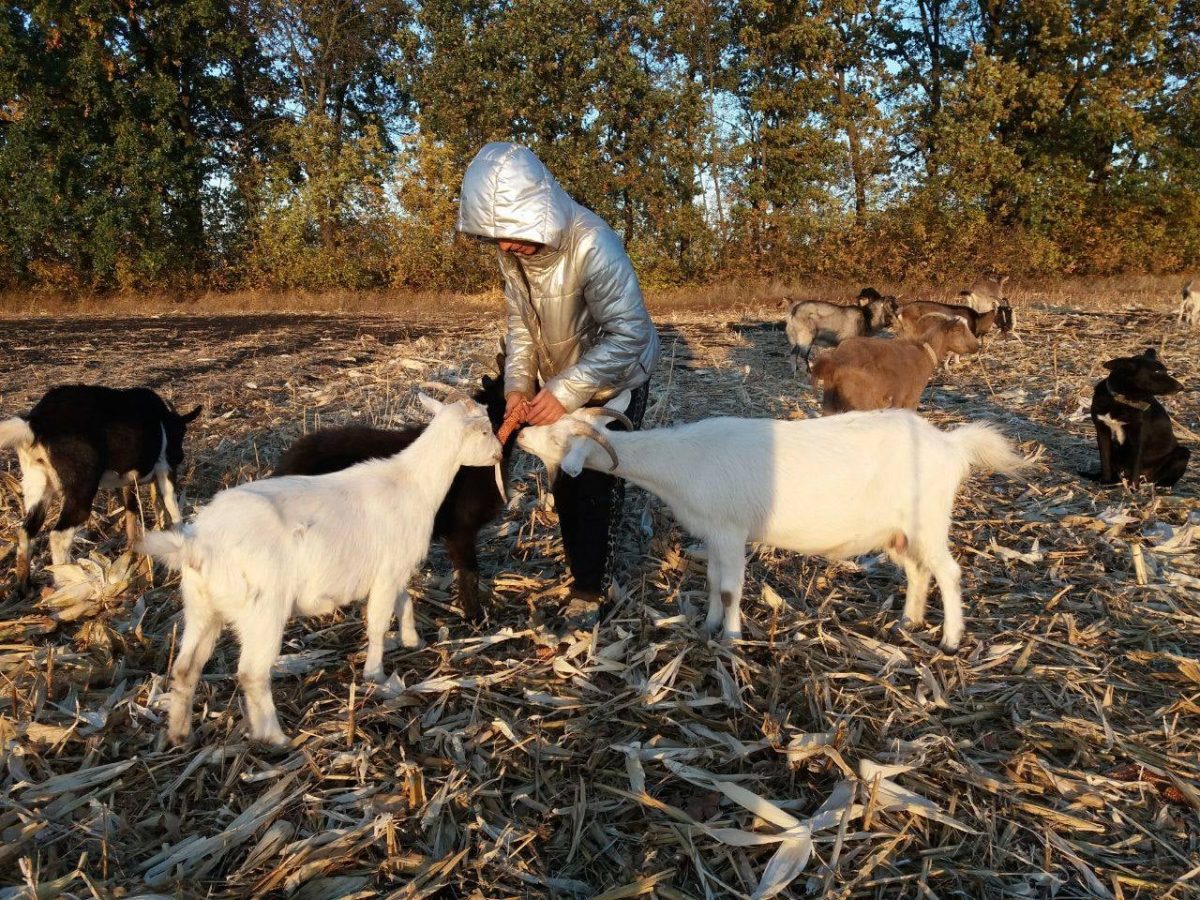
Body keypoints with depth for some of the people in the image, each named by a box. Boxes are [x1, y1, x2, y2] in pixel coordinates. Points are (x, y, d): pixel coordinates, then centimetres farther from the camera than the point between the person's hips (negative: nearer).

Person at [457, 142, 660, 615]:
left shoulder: (592, 245, -35)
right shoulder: (512, 249, -13)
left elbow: (628, 334, -36)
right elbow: (521, 323, -4)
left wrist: (564, 392, -39)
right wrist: (518, 384, -19)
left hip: (615, 381, -7)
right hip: (560, 382, 7)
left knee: (598, 485, 0)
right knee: (564, 480, 16)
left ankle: (591, 588, 17)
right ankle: (580, 569, 36)